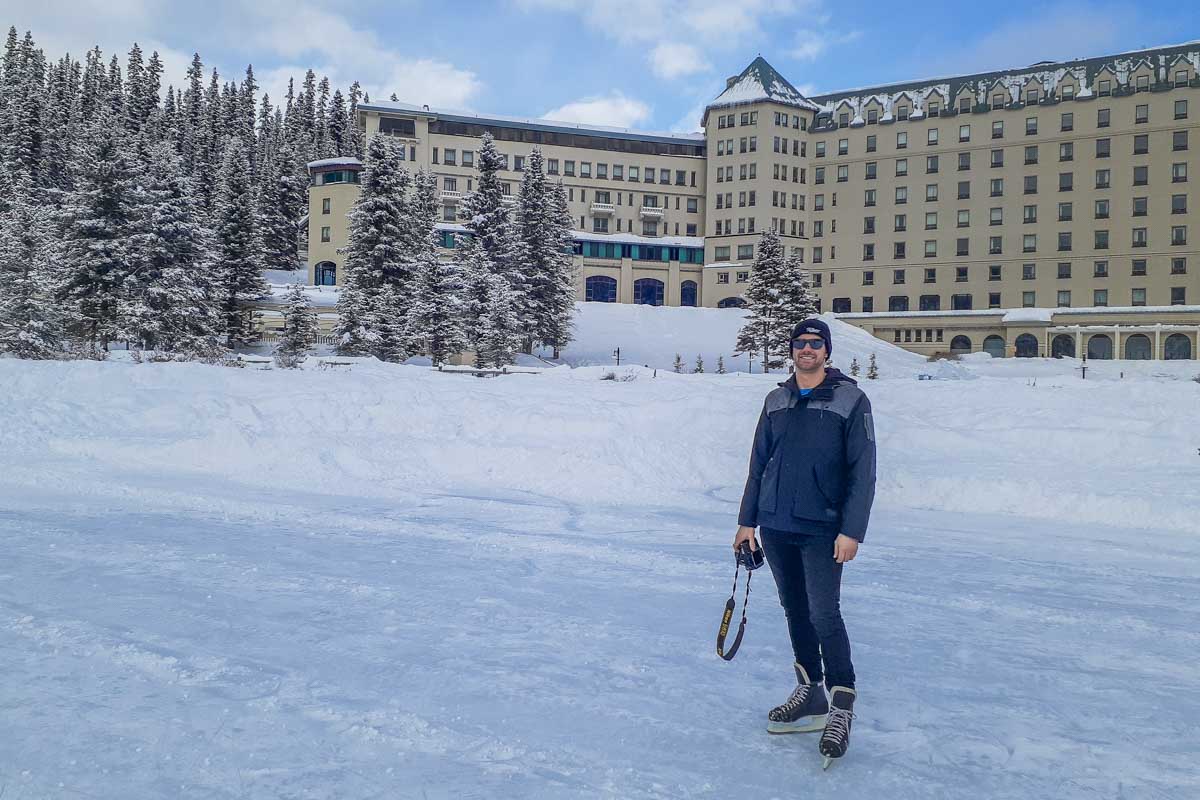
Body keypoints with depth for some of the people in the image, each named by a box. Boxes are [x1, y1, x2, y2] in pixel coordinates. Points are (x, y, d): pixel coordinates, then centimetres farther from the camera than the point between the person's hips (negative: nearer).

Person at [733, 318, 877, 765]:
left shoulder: (850, 400, -4)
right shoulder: (776, 401, 10)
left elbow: (862, 472, -7)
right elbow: (758, 465, 14)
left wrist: (852, 531, -13)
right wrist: (747, 521, 10)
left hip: (822, 529, -5)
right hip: (775, 527, 5)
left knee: (824, 614, -10)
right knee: (795, 611, 12)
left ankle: (842, 706, 2)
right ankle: (810, 694, 24)